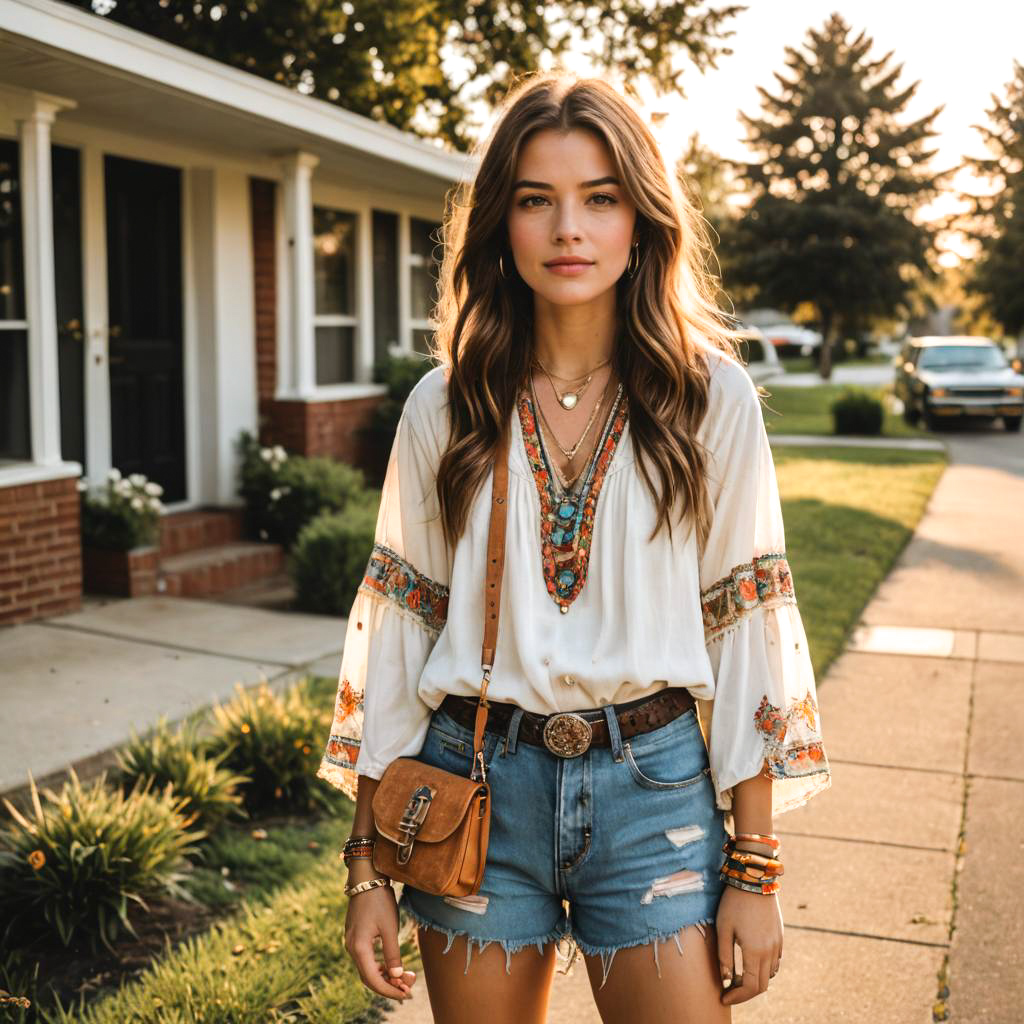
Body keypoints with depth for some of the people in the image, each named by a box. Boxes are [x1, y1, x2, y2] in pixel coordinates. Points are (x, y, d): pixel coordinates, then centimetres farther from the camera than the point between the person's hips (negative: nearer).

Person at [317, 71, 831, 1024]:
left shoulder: (711, 397, -3)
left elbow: (744, 629, -1)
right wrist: (368, 864, 1)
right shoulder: (445, 405, -1)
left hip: (653, 793, -1)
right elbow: (396, 629, 2)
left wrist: (754, 869, -3)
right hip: (475, 786, 1)